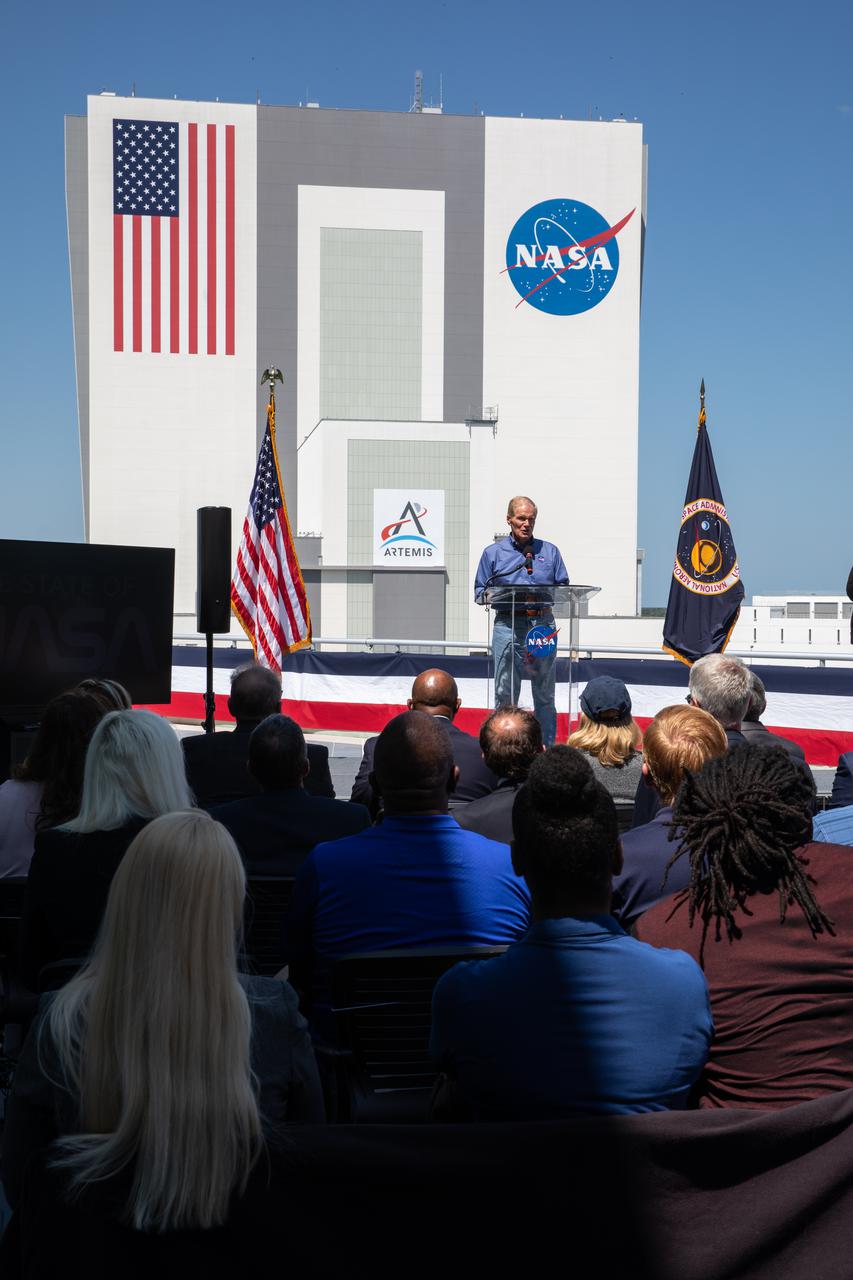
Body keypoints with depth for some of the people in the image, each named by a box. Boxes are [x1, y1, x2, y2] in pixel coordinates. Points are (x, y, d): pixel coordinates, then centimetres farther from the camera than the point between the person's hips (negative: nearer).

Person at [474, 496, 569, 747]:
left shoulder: (549, 551, 12)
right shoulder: (493, 553, 8)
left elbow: (563, 587, 11)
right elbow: (481, 593, 7)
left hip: (543, 625, 1)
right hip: (508, 625, -1)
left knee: (545, 693, 7)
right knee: (505, 692, 0)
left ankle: (548, 747, 15)